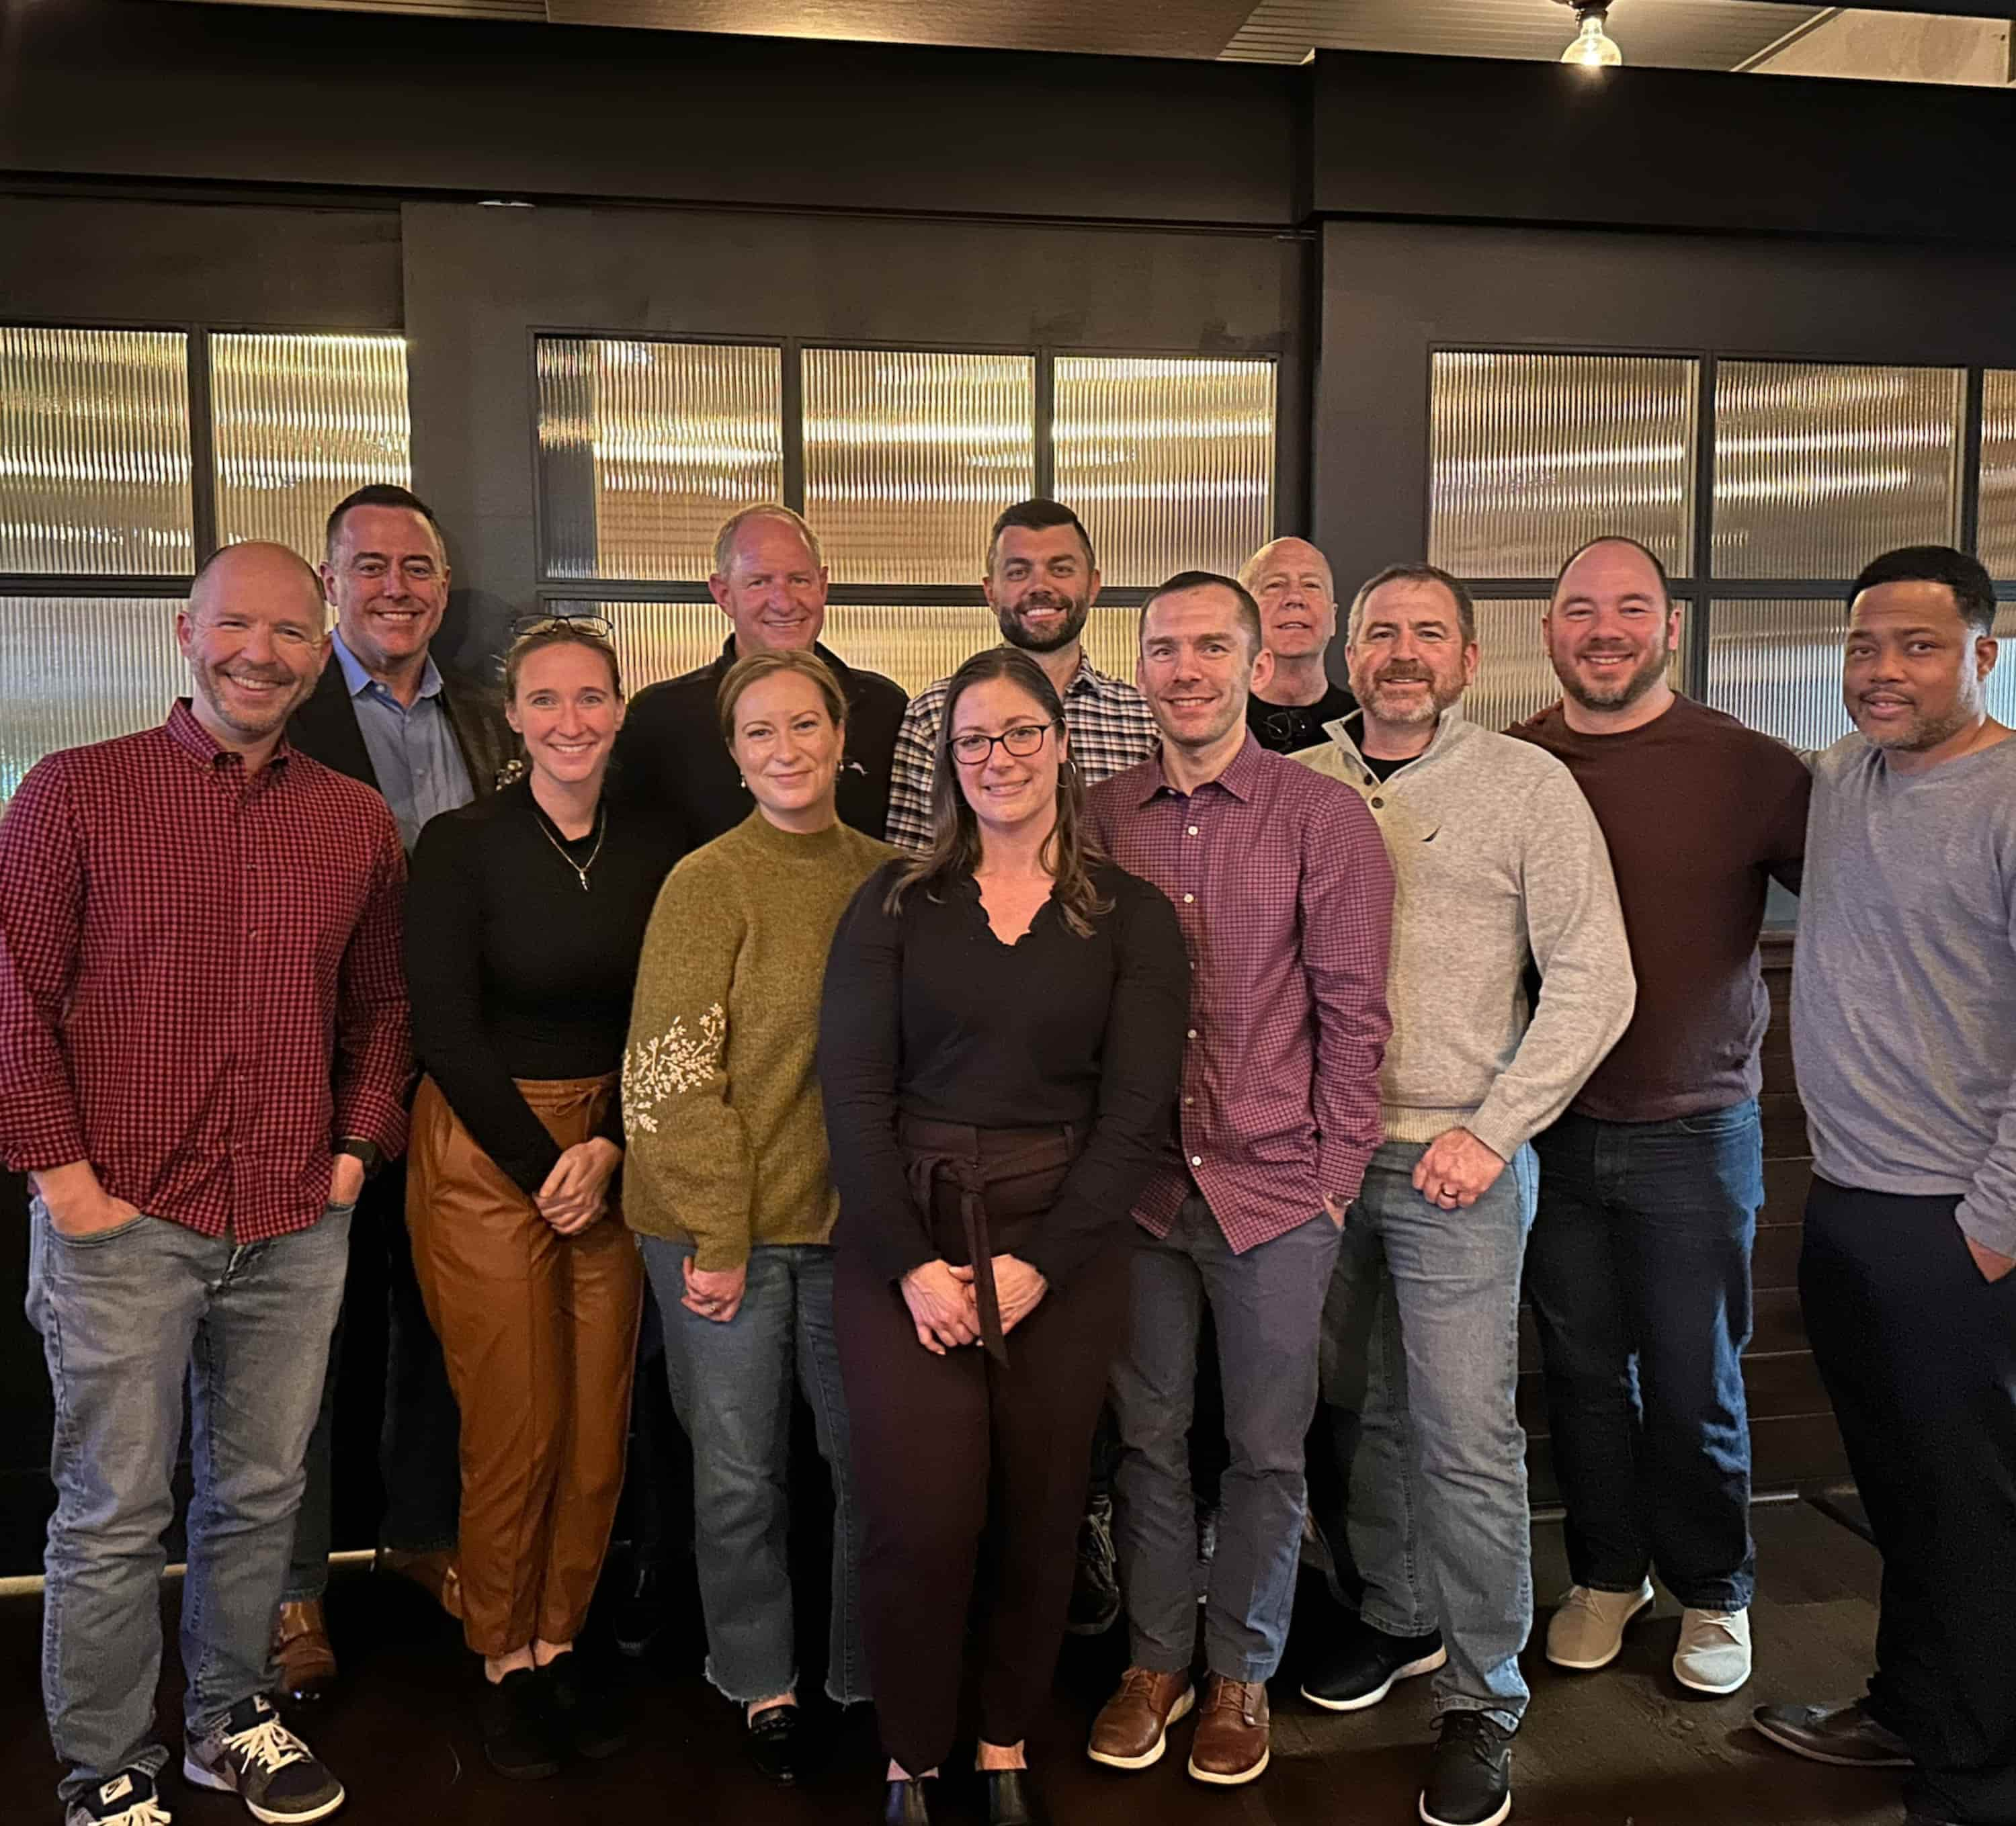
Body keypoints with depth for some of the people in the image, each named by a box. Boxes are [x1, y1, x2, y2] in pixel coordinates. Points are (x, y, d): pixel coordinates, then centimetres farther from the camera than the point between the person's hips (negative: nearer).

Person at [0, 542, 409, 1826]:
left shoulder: (361, 822, 7)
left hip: (298, 1231, 4)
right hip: (121, 1223, -3)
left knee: (263, 1495, 16)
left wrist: (359, 1150, 7)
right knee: (115, 1517, 8)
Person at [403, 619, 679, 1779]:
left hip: (613, 1153, 4)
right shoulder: (461, 847, -7)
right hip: (486, 1152, -3)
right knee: (515, 1425, 1)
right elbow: (446, 1032, -8)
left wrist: (608, 1150, -7)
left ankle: (561, 1643, 27)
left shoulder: (653, 853, 4)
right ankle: (505, 1663, 23)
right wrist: (543, 1168, -9)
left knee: (599, 1426, 6)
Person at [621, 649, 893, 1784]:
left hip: (854, 1221, 3)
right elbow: (673, 1073, -10)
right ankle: (762, 1686, 32)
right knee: (741, 1472, 10)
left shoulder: (889, 877, 3)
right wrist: (718, 1237, -12)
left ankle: (870, 1675, 32)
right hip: (725, 1227, -3)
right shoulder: (708, 883, -8)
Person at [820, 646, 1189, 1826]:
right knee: (921, 1518, -4)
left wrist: (1039, 1264, -11)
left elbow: (1137, 1111, -3)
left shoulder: (1133, 917, 3)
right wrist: (913, 1262, -11)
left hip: (1065, 1248, 1)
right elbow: (853, 1089, -2)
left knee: (1040, 1515, 8)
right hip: (907, 1240, 0)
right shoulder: (896, 903, 4)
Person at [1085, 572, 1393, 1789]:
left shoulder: (1325, 816, -6)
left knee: (1268, 1449, 12)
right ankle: (1156, 1657, 35)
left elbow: (1353, 1009, -5)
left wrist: (1335, 1171, -7)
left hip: (1277, 1187, -2)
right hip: (1139, 1181, 2)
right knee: (1149, 1434, 15)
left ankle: (1242, 1674, 33)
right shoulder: (1104, 818, 2)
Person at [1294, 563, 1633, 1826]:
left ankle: (1482, 1699, 20)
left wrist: (1491, 1132, -11)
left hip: (1457, 1163, -3)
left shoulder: (1527, 785, -3)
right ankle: (1399, 1615, 38)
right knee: (1365, 1409, 16)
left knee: (1467, 1439, 1)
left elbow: (1594, 982, -6)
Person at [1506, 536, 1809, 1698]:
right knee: (1583, 1371, 15)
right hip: (1552, 1129, 2)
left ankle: (1715, 1591, 35)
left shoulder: (1747, 767, -7)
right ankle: (1607, 1573, 37)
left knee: (1695, 1386, 11)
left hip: (1694, 1134, -2)